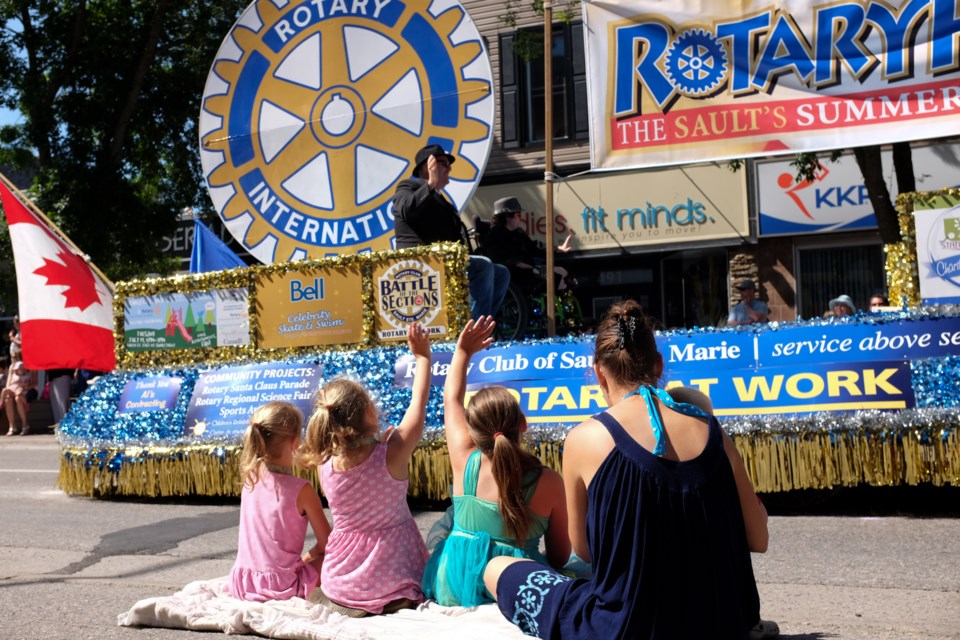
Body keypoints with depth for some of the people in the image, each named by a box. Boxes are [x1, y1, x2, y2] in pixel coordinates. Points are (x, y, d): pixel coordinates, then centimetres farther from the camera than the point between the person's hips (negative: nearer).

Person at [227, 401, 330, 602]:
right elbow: (326, 544, -7)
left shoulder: (250, 477, -3)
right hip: (280, 587, -6)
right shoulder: (301, 490, -18)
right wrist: (308, 557, 9)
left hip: (242, 583, 6)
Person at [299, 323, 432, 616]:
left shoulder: (326, 466, -8)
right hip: (389, 585, -5)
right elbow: (418, 405, -4)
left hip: (340, 584, 5)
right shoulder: (390, 455, -17)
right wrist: (423, 357, 4)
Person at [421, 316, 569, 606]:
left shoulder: (464, 462, -10)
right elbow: (560, 557, -3)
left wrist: (462, 352, 18)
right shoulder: (548, 482, -15)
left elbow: (451, 400, 9)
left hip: (451, 589, 1)